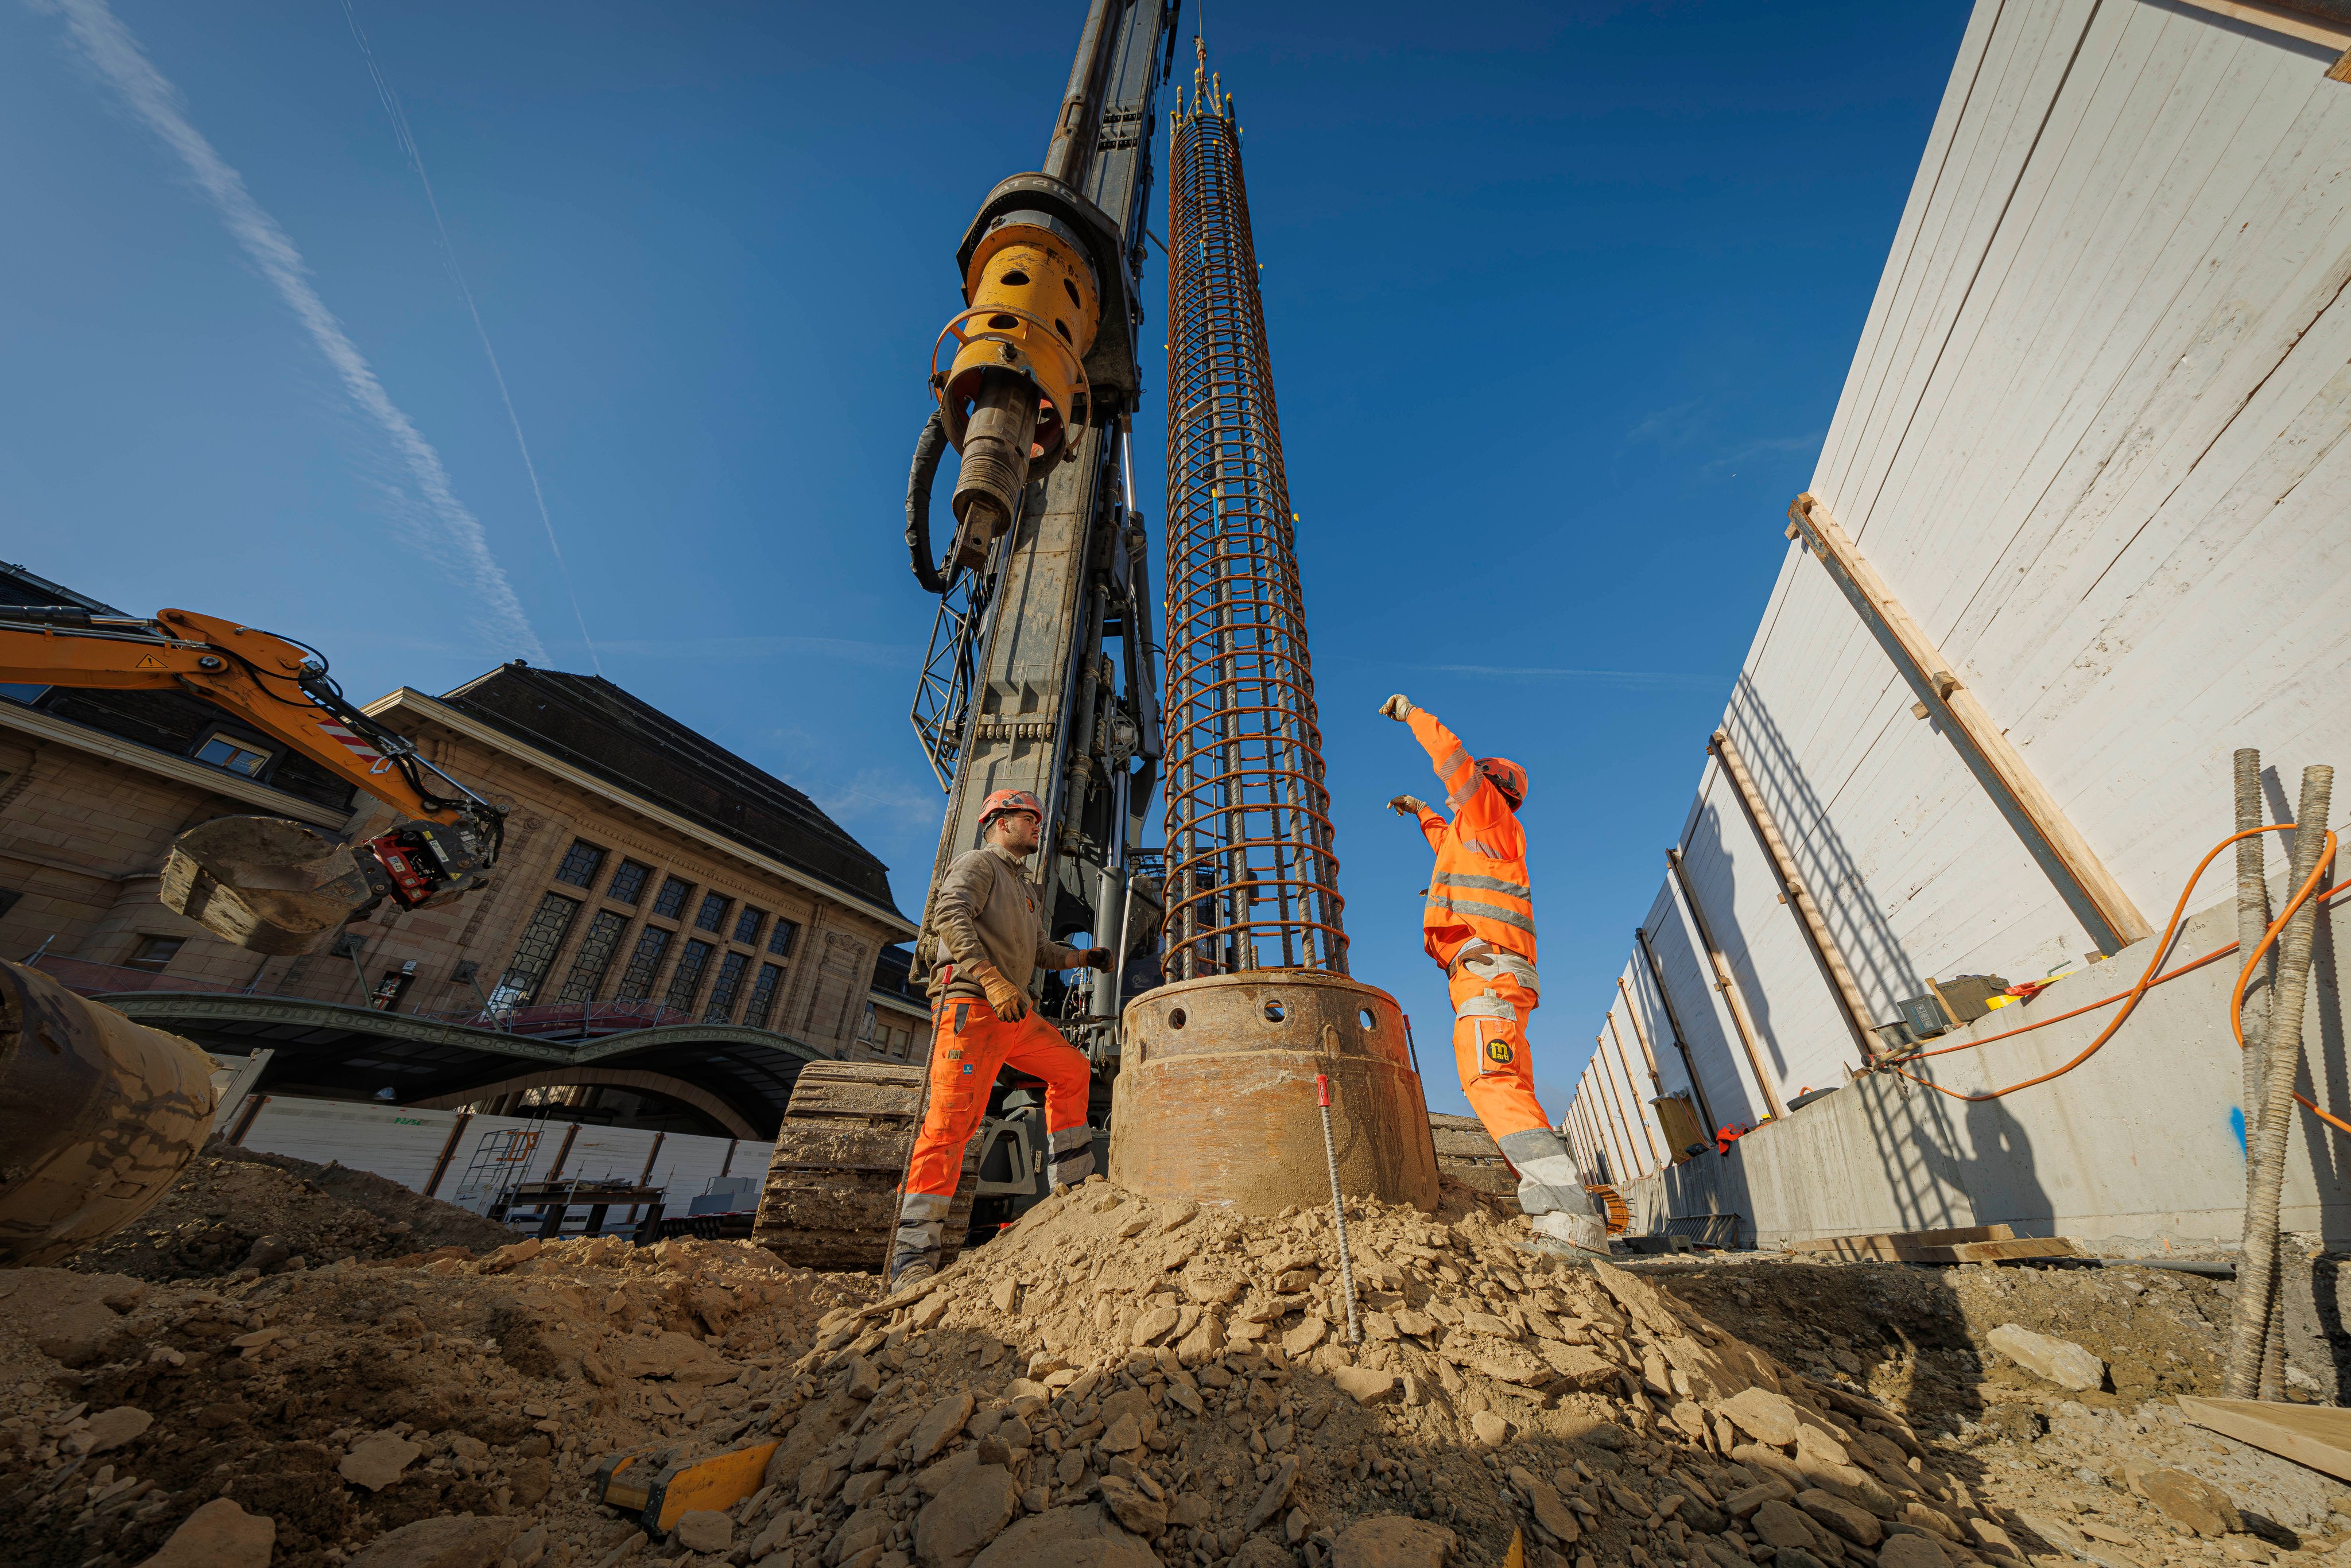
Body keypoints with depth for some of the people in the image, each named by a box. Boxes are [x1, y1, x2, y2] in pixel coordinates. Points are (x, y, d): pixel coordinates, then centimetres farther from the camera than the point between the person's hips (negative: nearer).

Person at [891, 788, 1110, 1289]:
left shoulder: (1025, 890, 28)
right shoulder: (979, 862, 0)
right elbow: (949, 917, -18)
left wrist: (1085, 957, 15)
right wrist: (993, 980, -27)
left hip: (1016, 1014, 9)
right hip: (972, 1006, -9)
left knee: (1072, 1069, 13)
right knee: (952, 1119, -13)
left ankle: (1072, 1181, 22)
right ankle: (912, 1257, -8)